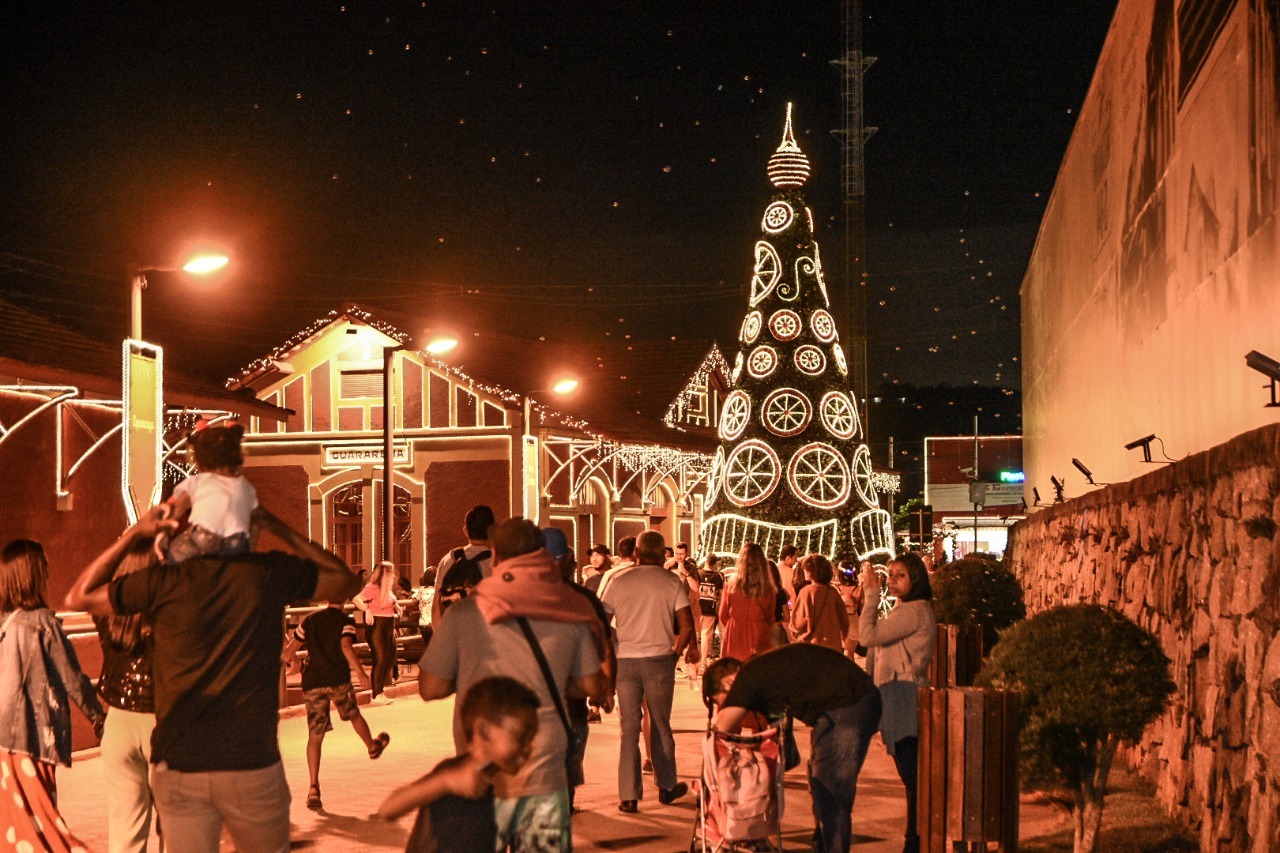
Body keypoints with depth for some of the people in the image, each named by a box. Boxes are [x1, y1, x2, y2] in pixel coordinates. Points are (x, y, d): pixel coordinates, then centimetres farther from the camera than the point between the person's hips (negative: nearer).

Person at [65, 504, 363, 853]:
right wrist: (275, 526, 8)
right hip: (253, 765, 0)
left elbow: (78, 598, 7)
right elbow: (347, 581, 13)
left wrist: (134, 533, 5)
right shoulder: (271, 573, -5)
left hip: (179, 768, 1)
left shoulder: (163, 581, -6)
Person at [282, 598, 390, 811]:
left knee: (315, 735, 0)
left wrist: (286, 658, 37)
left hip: (312, 681, 2)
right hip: (338, 679, -2)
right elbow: (346, 646, -20)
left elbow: (289, 650, 16)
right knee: (353, 714, 27)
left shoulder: (310, 620, 12)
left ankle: (314, 788, -11)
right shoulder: (345, 621, -1)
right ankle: (373, 746, 53)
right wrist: (360, 672, -24)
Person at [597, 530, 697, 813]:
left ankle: (629, 796, 3)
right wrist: (678, 651, 9)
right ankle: (667, 787, 26)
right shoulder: (672, 582, 0)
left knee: (629, 729, 5)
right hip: (659, 659, 0)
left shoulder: (616, 579, 1)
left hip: (624, 659, 0)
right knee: (661, 726, 15)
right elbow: (686, 623, -6)